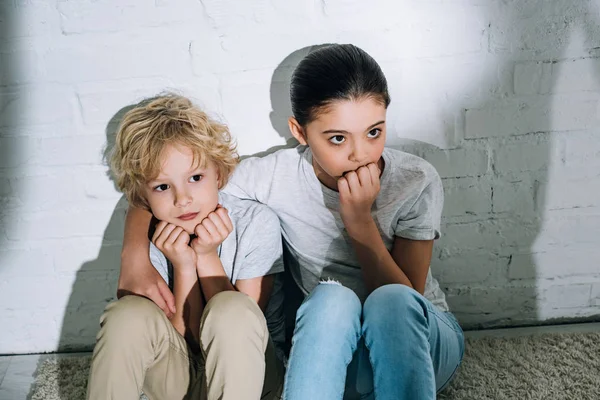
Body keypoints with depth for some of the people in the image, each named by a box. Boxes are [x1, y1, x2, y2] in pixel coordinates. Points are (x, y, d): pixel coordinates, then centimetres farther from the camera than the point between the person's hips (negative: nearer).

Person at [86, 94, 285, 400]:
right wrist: (184, 267, -26)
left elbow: (239, 329, -15)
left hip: (249, 374, -1)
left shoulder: (256, 223, -17)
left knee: (231, 307, -33)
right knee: (129, 313, -26)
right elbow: (188, 337, -14)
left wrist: (207, 256, -24)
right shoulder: (150, 241, -12)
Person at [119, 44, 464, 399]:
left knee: (390, 301, -35)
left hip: (422, 341, 1)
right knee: (333, 297, -35)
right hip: (334, 351, 0)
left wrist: (360, 221, -26)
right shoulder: (275, 176, -14)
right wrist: (136, 256, -24)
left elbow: (403, 305, -16)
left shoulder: (417, 181, -17)